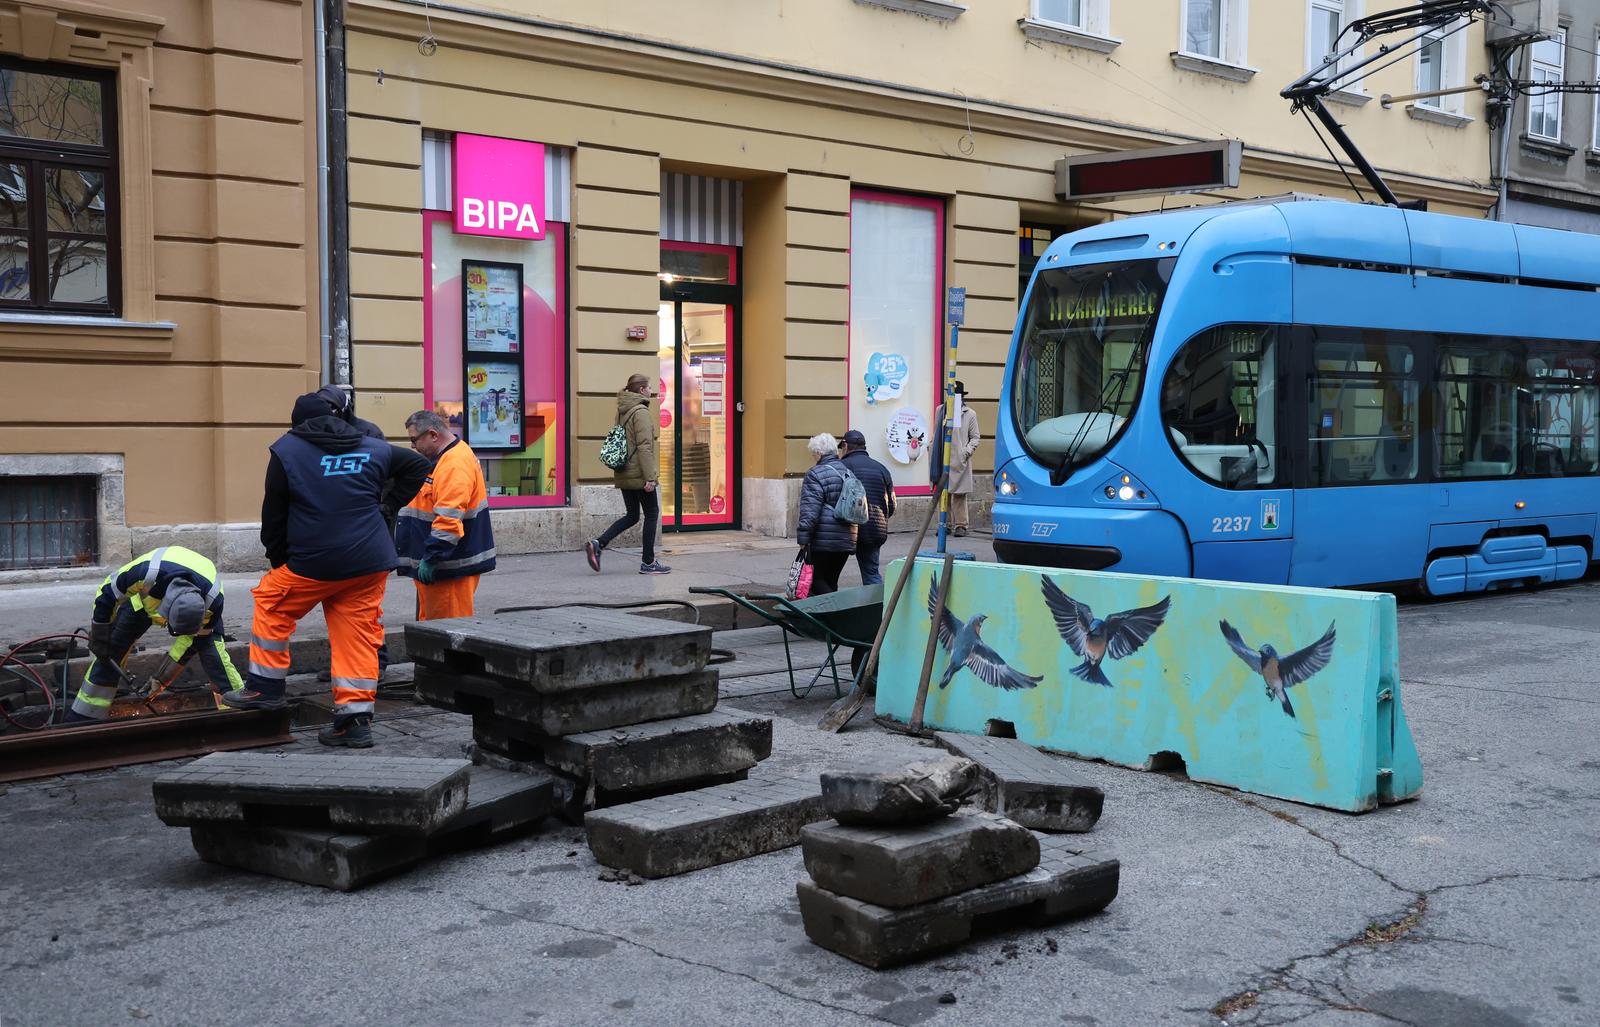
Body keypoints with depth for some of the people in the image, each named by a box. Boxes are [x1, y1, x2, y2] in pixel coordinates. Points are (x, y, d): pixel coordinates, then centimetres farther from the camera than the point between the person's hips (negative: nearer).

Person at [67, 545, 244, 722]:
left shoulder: (212, 601, -40)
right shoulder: (145, 573, -46)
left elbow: (193, 639, -22)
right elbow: (106, 593, -25)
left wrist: (160, 678, -20)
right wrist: (99, 638, -16)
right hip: (145, 597, 0)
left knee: (212, 649, -19)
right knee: (108, 651, -5)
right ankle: (82, 717, 8)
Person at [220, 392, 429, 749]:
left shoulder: (285, 451, 1)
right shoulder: (372, 448, 11)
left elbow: (273, 514, 4)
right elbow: (417, 465, 22)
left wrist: (277, 559, 15)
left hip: (313, 562, -3)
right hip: (371, 563, 4)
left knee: (271, 603, 20)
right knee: (358, 635, 6)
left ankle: (265, 688, 22)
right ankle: (356, 720, 2)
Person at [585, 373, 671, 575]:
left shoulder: (622, 412, 13)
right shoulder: (641, 412, -14)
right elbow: (644, 447, -20)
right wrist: (649, 477, -21)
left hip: (624, 474, 8)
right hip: (639, 474, -8)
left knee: (631, 516, 13)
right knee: (652, 514, 4)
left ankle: (597, 544, -2)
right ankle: (648, 562, 7)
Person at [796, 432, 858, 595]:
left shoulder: (815, 474, -10)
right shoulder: (849, 473, 14)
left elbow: (810, 510, -16)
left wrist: (803, 538, -14)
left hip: (823, 541, -7)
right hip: (847, 540, 7)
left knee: (817, 580, -1)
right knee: (831, 581, 15)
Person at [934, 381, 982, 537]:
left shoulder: (970, 414, 5)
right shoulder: (940, 411, 13)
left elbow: (975, 437, 8)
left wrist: (967, 451, -6)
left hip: (960, 460, -3)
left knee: (960, 494, -2)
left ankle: (961, 525, 3)